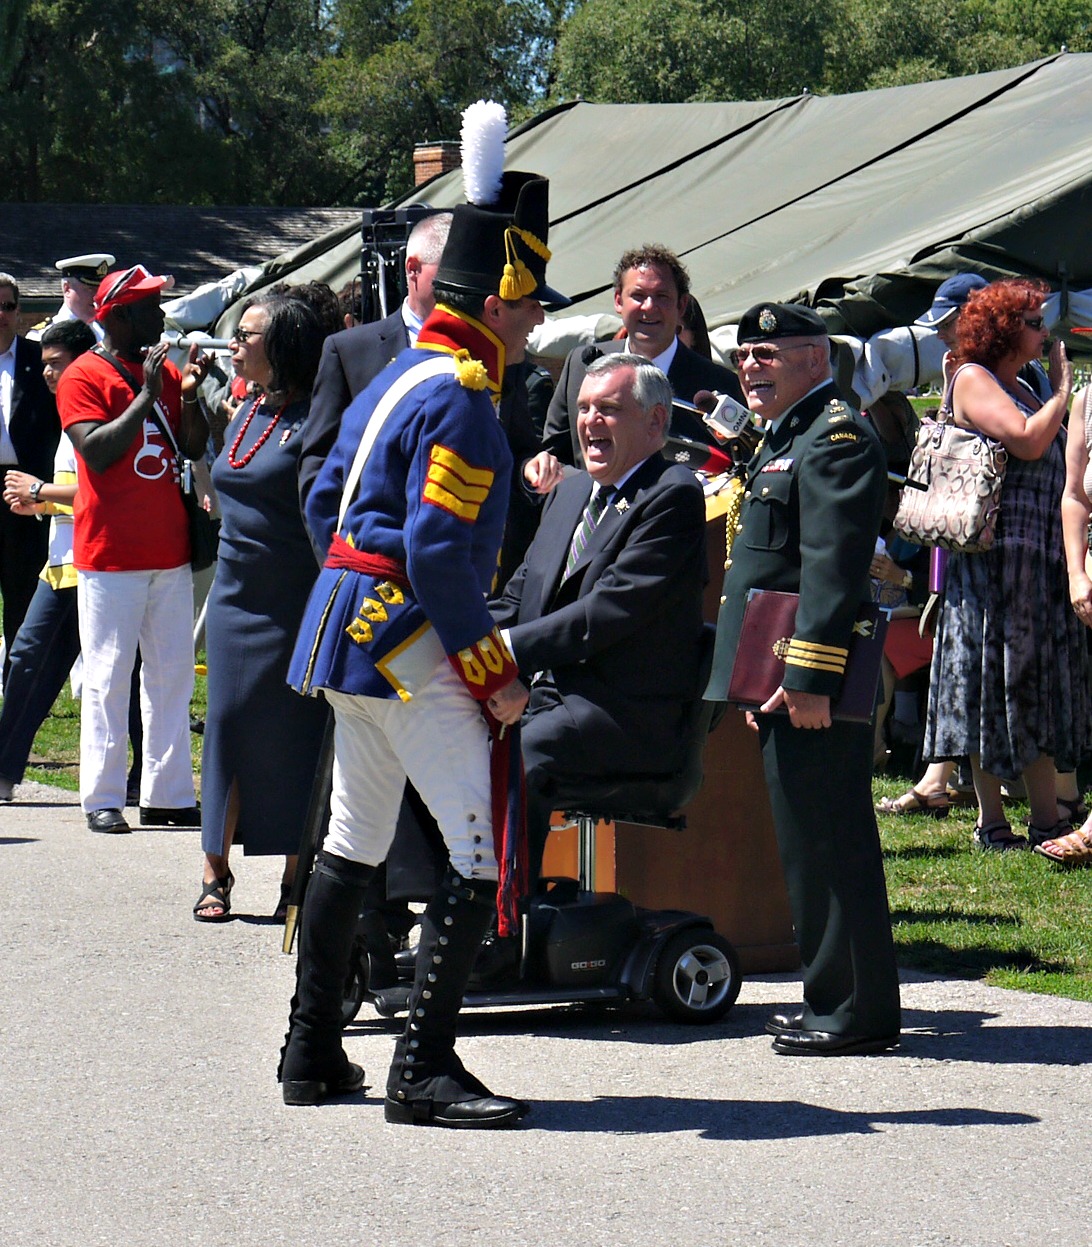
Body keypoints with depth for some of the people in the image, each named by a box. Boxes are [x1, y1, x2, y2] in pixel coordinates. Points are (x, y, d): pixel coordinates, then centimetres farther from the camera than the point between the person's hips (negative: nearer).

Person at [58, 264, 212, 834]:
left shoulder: (164, 370, 13)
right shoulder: (84, 376, -6)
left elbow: (194, 448, 11)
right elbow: (97, 453, -17)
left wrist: (189, 395, -5)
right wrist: (147, 396, -17)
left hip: (169, 550, 6)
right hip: (110, 552, -6)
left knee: (173, 673, 6)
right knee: (108, 677, -5)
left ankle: (168, 794, 10)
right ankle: (102, 801, -2)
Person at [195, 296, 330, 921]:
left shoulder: (313, 420, -12)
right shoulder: (245, 414, 13)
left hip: (296, 604, -7)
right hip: (236, 598, 7)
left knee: (294, 735, -2)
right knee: (229, 723, 5)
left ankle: (297, 876, 6)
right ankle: (217, 874, 9)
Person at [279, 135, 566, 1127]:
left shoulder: (399, 376, 15)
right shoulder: (460, 397, -16)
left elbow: (326, 504, 21)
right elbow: (441, 551, -21)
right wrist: (493, 672, -15)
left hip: (351, 626, 11)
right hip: (410, 644, -11)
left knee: (353, 844, 18)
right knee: (482, 855, -10)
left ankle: (313, 1053, 24)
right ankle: (424, 1071, -12)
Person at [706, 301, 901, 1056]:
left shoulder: (836, 438, -12)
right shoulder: (788, 438, 21)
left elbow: (834, 568, -20)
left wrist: (807, 678, -24)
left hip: (812, 686, -11)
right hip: (784, 681, 11)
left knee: (827, 844, -9)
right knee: (812, 843, 13)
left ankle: (855, 1013, -6)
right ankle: (835, 1000, 19)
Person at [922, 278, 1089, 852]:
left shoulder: (1021, 390, 20)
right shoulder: (973, 380, -7)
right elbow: (1029, 442, -20)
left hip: (1040, 563, 9)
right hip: (994, 559, -9)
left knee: (1040, 687, 8)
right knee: (997, 682, -4)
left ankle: (1046, 820, 10)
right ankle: (991, 821, 1)